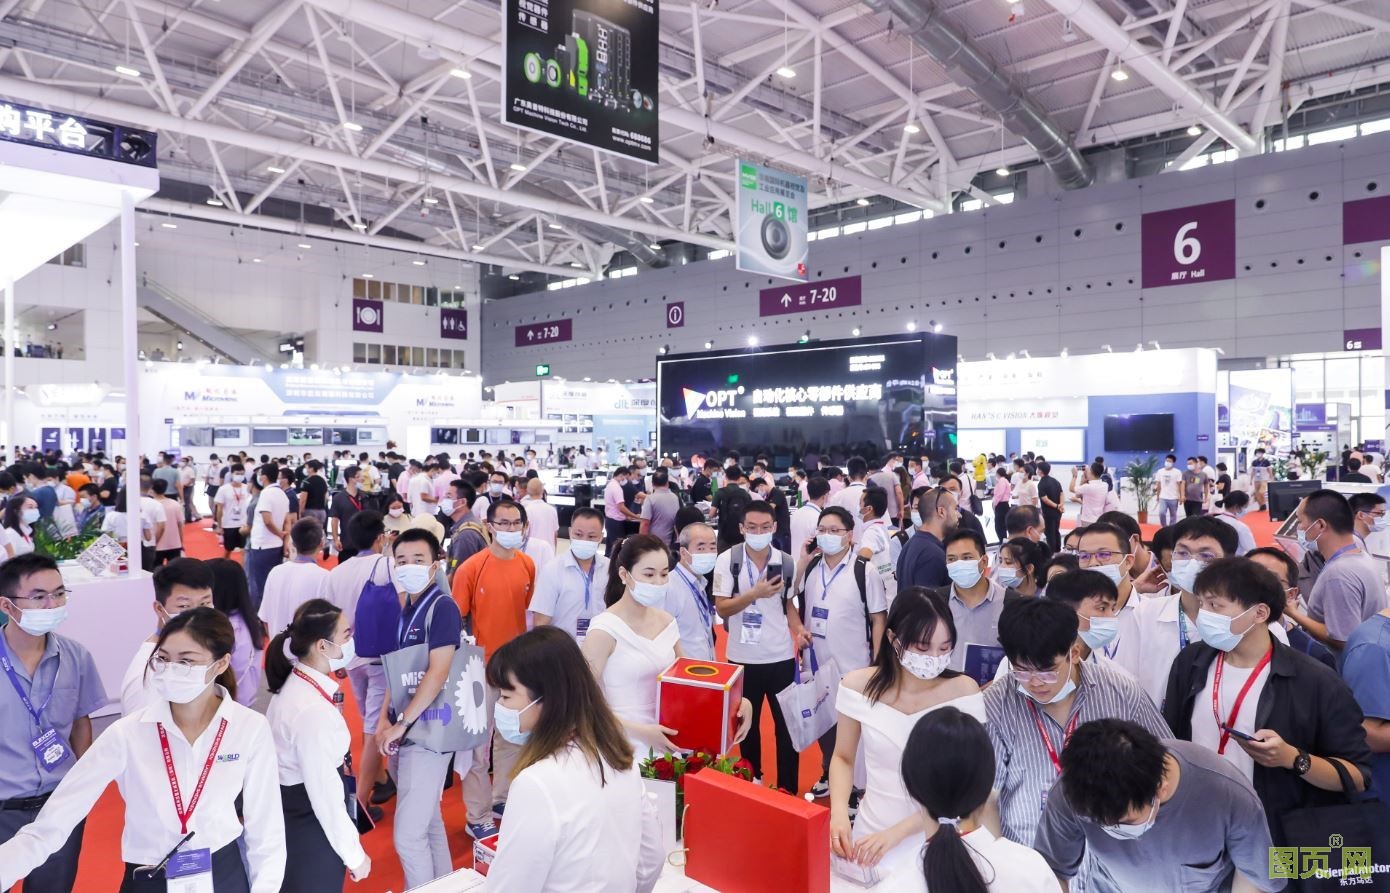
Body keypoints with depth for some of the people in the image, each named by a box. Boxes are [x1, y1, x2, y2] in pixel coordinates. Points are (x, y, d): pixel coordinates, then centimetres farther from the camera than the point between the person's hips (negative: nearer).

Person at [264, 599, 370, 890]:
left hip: (294, 807, 9)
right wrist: (354, 854, -18)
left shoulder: (297, 683, -2)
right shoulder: (313, 710, -31)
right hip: (309, 821, -9)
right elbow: (325, 790, -27)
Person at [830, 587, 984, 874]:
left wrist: (896, 833, -16)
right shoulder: (859, 686, -7)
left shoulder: (962, 691, -10)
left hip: (937, 843, -1)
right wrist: (839, 812, -10)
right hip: (871, 836, 1)